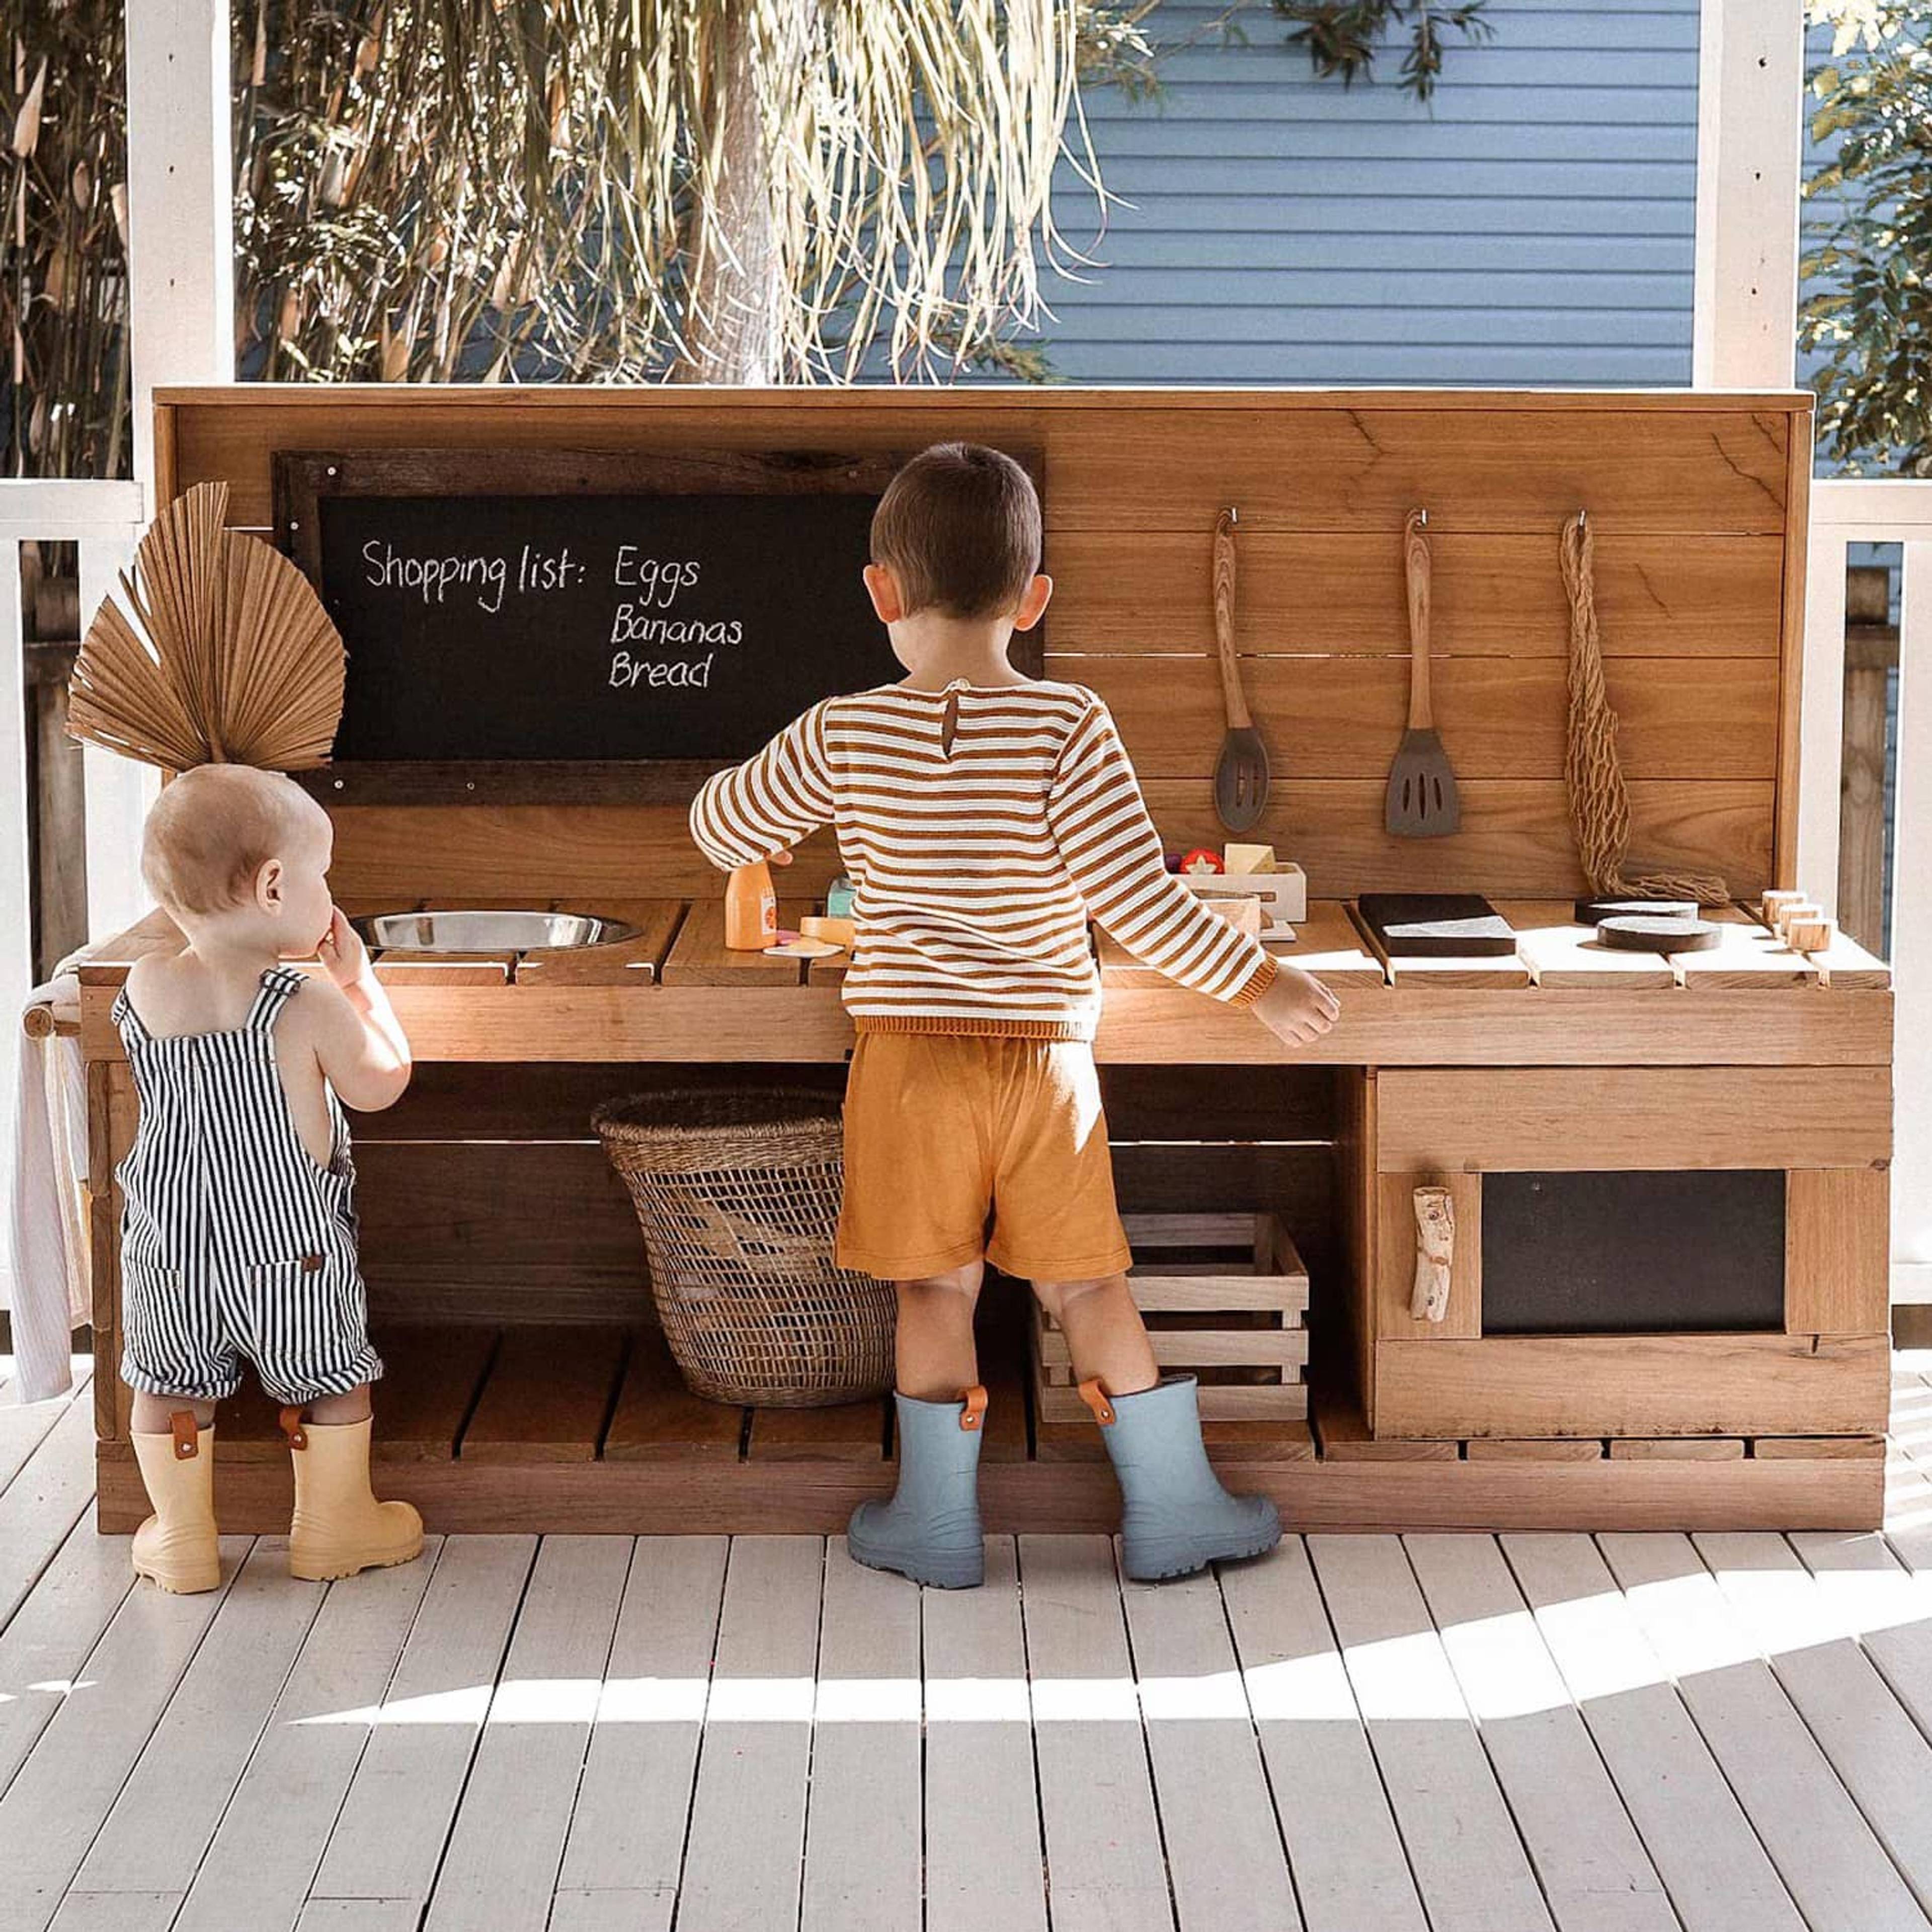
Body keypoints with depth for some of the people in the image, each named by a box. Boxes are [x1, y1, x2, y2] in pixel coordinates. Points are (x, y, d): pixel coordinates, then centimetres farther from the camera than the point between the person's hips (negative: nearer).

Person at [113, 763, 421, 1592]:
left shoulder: (144, 988, -10)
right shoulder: (309, 1007, -21)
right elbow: (381, 1085, -7)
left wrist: (267, 957, 14)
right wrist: (358, 978, 0)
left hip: (170, 1243, 3)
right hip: (290, 1243, -3)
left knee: (172, 1385, 20)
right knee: (328, 1380, 17)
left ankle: (180, 1536, 30)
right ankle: (333, 1524, 31)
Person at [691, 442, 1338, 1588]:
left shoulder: (846, 736, -8)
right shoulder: (1070, 730, -12)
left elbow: (722, 829, 6)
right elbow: (1136, 901, -15)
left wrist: (745, 793, 30)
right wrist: (1259, 982, -4)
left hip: (910, 1054, 0)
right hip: (1045, 1055, 0)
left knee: (936, 1286, 12)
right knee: (1086, 1283, 12)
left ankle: (939, 1524, 20)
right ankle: (1173, 1510, 21)